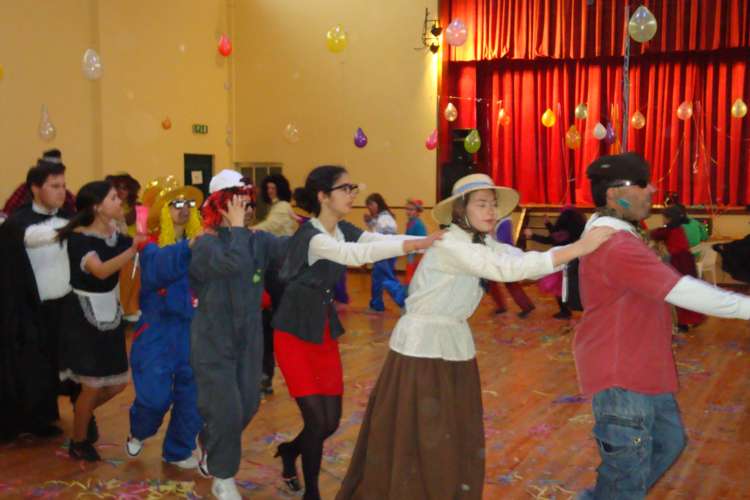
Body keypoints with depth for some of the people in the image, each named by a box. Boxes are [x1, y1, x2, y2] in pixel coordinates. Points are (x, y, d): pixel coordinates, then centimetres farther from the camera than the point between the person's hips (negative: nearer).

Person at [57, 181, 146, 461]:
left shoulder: (116, 234, 1)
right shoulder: (79, 238, -19)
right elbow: (101, 271, -36)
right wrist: (134, 249, -45)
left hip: (109, 313, 7)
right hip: (84, 316, -7)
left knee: (117, 383, 11)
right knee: (92, 386, 1)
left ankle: (84, 411, 40)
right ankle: (78, 442, 24)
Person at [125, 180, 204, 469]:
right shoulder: (152, 244, -4)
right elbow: (160, 265, -28)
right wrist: (187, 246, -45)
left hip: (192, 328, 3)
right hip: (157, 329, -3)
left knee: (192, 394, 6)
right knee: (155, 395, -4)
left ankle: (178, 450, 26)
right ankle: (138, 433, 30)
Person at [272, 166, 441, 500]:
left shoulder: (344, 231, 1)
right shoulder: (309, 235, -23)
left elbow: (381, 240, -10)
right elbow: (355, 255, -39)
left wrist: (439, 241, -23)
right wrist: (412, 245, -45)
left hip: (325, 333, 7)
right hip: (294, 336, -7)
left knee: (331, 422, 9)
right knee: (317, 421, -5)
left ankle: (290, 451, 40)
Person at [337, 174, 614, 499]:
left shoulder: (484, 244, 5)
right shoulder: (450, 246, -22)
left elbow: (524, 261, -6)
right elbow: (509, 269, -32)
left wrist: (579, 248, -18)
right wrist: (579, 248, -34)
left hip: (455, 343, 8)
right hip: (422, 345, -8)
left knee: (459, 439, 12)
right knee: (418, 440, 1)